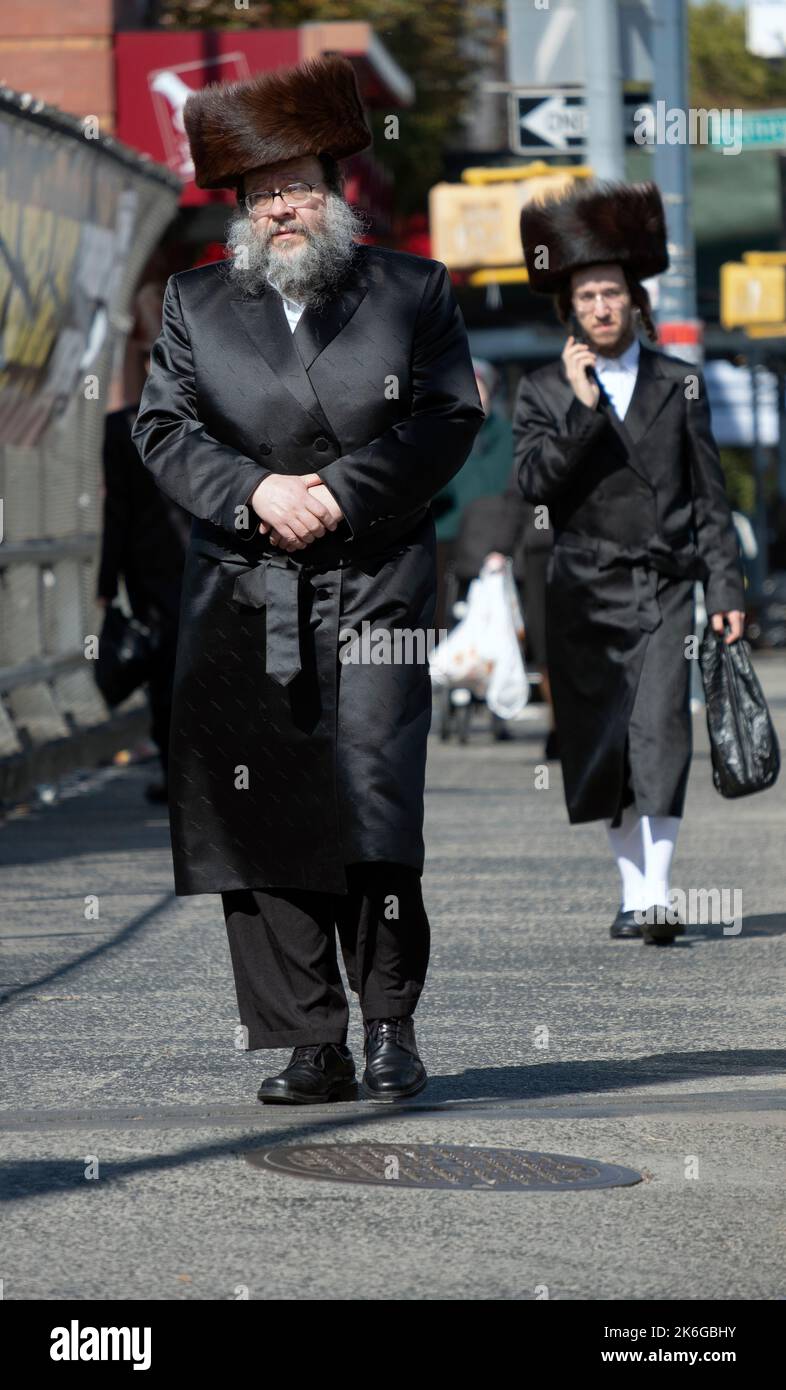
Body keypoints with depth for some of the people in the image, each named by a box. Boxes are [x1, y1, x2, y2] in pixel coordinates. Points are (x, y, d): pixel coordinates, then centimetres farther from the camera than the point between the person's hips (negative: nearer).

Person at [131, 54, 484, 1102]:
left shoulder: (413, 290, 8)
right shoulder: (195, 304, 14)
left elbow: (450, 419, 0)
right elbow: (164, 427, 6)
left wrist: (342, 493, -11)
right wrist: (256, 491, -10)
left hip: (374, 590, -2)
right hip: (241, 601, 2)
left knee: (373, 803, -11)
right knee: (259, 820, -2)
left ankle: (390, 1025, 2)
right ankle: (312, 1047, 4)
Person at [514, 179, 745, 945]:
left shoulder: (679, 384, 9)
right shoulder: (543, 391, 6)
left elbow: (709, 495, 9)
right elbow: (534, 480, -8)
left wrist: (725, 590, 4)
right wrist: (581, 406, -16)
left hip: (665, 587, -1)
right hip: (586, 590, 1)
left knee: (659, 730, -15)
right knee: (600, 742, 4)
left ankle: (656, 896, -18)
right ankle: (632, 888, 16)